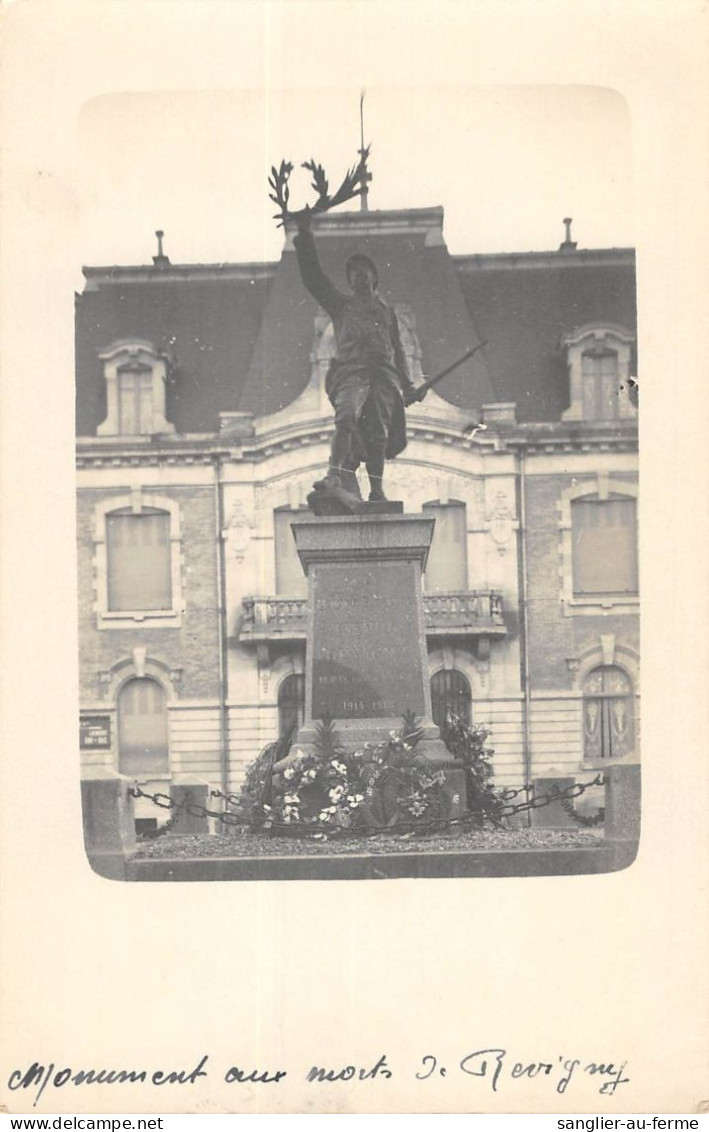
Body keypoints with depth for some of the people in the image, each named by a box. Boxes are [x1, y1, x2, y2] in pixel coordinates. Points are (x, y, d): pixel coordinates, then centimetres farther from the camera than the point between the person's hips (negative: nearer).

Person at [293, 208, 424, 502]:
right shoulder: (341, 305, 25)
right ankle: (336, 475, -44)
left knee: (379, 431, -7)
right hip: (351, 370, -3)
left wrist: (407, 385, 16)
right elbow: (313, 278, 17)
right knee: (346, 415, -28)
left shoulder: (386, 311, 30)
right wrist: (305, 235, 12)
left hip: (383, 373, 3)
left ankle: (377, 489, -5)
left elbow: (397, 350, 26)